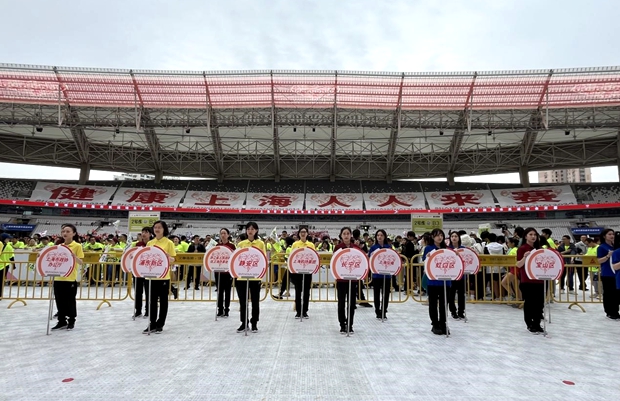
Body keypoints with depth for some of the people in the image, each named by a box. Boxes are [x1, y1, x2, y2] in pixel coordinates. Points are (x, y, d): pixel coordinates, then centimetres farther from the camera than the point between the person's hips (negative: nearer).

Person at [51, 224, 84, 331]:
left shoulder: (77, 246, -7)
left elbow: (81, 262, -11)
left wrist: (73, 255, -26)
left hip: (71, 278, -6)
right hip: (58, 277, 6)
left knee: (70, 301, 4)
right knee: (59, 301, 11)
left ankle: (71, 321, 17)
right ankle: (62, 321, 23)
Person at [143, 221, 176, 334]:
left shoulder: (169, 243, -4)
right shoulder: (149, 243, 9)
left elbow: (172, 260, -4)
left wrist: (167, 256, -24)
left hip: (164, 276, -4)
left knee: (163, 300, 5)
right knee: (152, 300, 8)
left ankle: (160, 325, 16)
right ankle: (152, 324, 18)